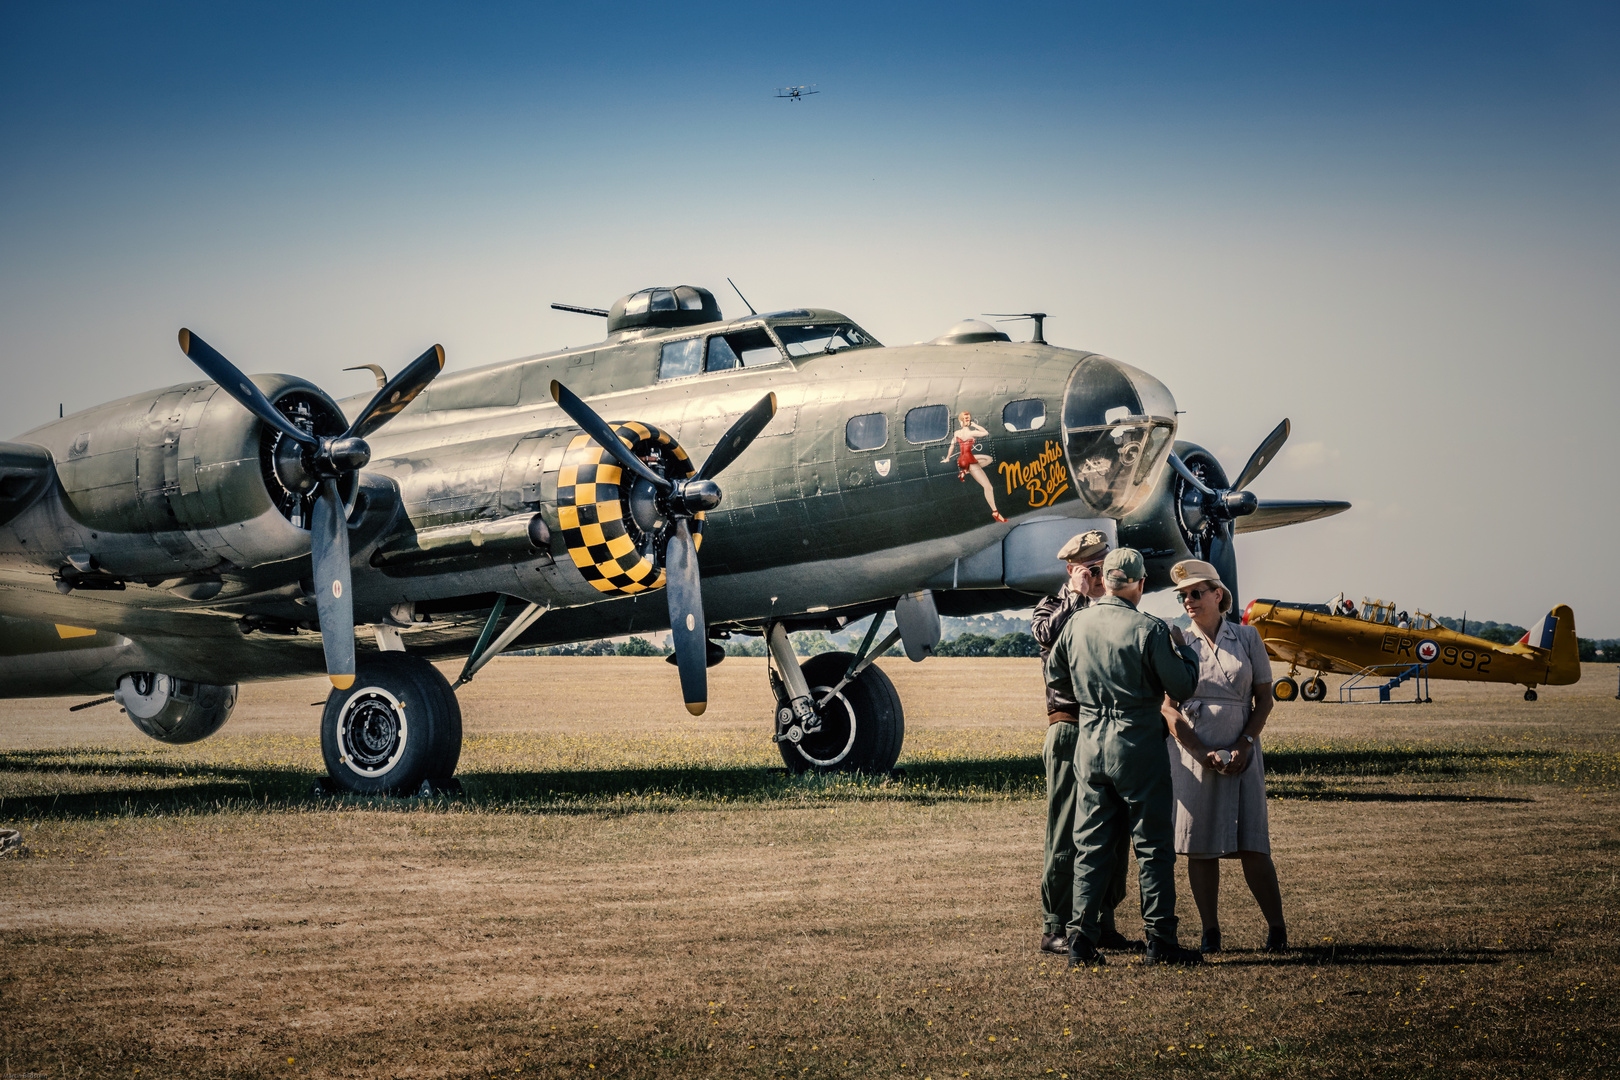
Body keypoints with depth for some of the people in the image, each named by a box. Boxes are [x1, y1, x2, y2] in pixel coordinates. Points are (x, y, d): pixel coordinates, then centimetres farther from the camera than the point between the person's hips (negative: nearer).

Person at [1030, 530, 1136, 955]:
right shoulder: (1051, 608, 4)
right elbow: (1049, 634, -21)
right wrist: (1078, 595, -12)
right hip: (1070, 731, -5)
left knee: (1114, 835, 7)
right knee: (1066, 836, -5)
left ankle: (1102, 924, 16)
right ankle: (1056, 928, -1)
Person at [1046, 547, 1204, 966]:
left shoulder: (1076, 625, 2)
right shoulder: (1148, 629, -14)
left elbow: (1055, 676, 15)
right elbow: (1182, 687, -9)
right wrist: (1183, 648, 8)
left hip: (1090, 745, 5)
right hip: (1138, 746, -5)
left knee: (1090, 845, 10)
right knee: (1153, 845, 3)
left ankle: (1081, 939, 7)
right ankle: (1160, 940, 4)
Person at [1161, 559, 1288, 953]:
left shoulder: (1247, 637, 6)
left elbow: (1264, 698, 7)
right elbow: (1168, 706, 2)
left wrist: (1244, 746, -7)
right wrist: (1202, 753, -10)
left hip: (1240, 754, -1)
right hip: (1192, 753, 1)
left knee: (1252, 844, -6)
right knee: (1199, 846, -1)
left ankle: (1277, 928, 5)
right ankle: (1210, 932, 7)